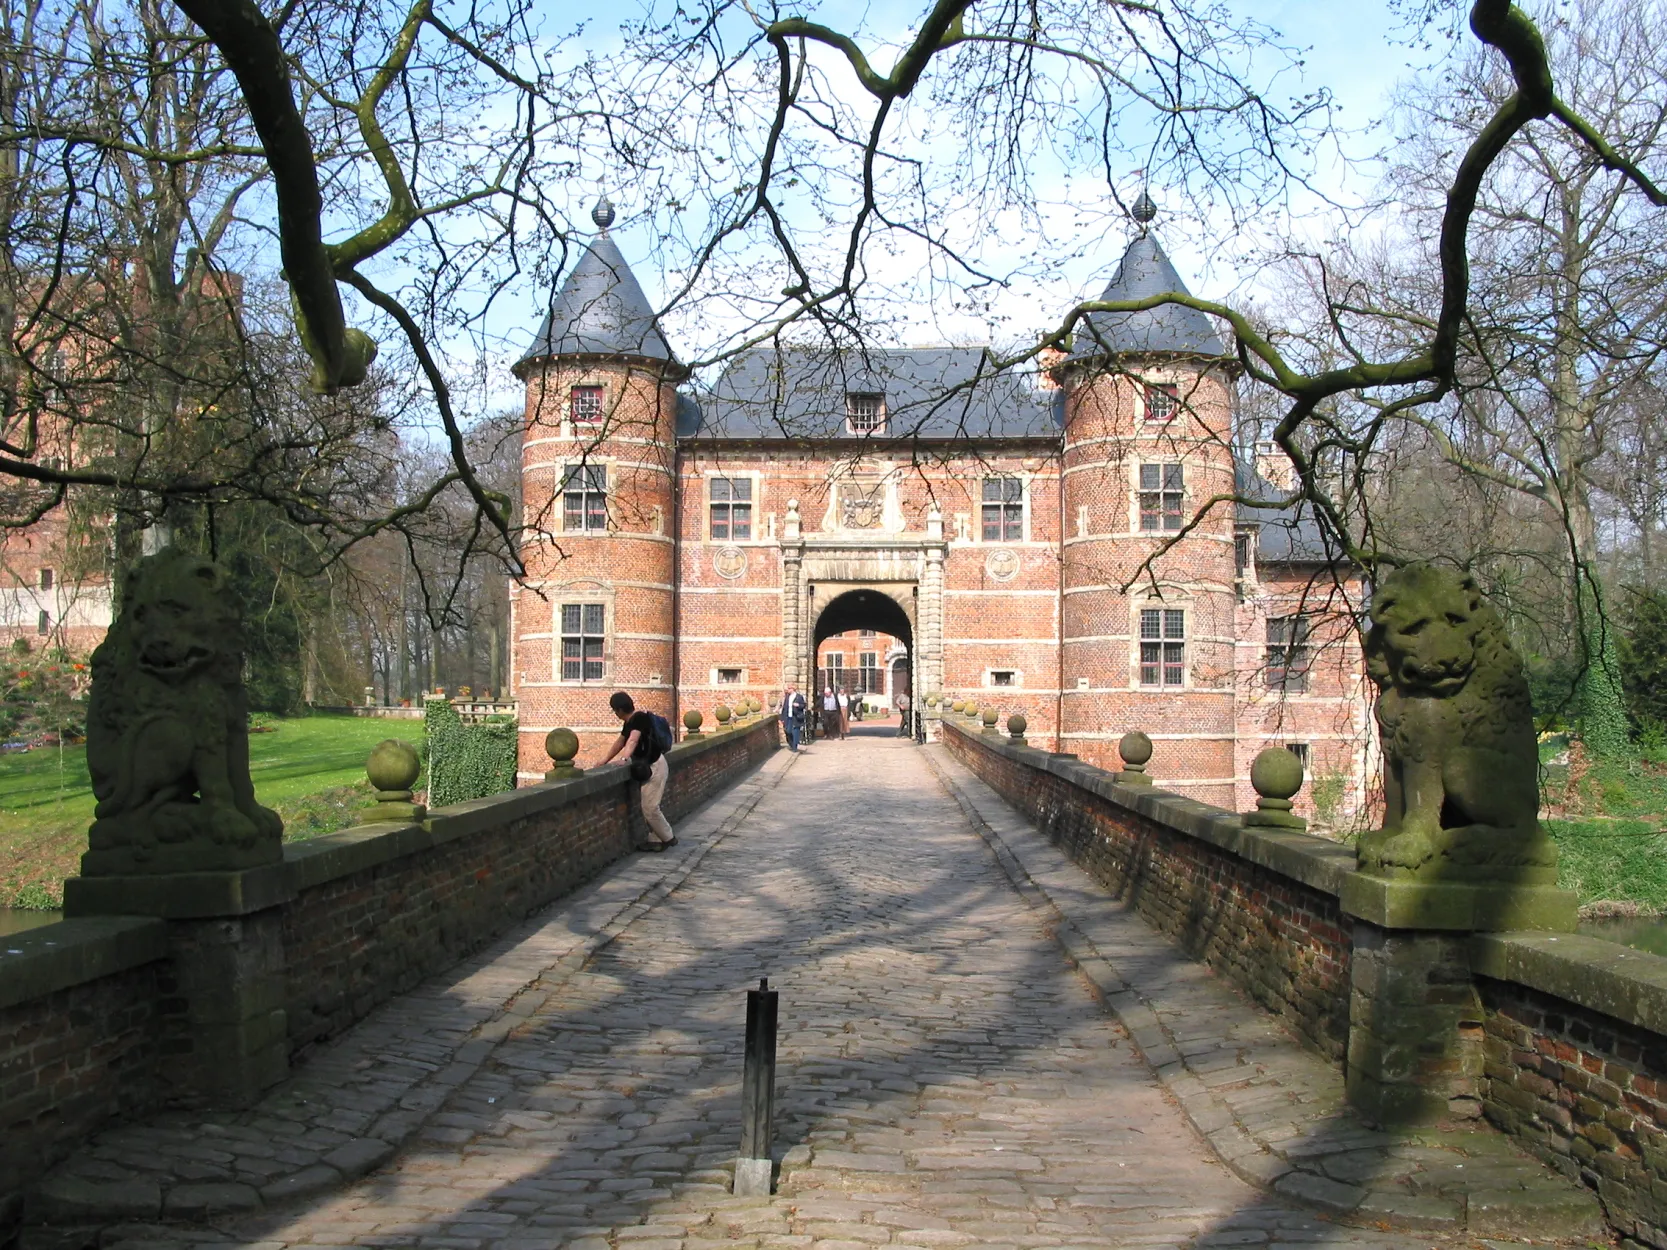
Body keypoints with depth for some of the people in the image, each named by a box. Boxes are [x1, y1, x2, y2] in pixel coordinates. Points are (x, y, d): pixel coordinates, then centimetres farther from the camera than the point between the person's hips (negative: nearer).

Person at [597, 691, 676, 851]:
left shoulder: (640, 718, -20)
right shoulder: (629, 722, 9)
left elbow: (633, 740, -34)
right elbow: (620, 742, 18)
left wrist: (625, 759, -46)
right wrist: (604, 760, 16)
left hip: (655, 766, -10)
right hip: (648, 766, 10)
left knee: (649, 807, -7)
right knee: (649, 807, 13)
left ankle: (669, 838, 8)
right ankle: (655, 840, 20)